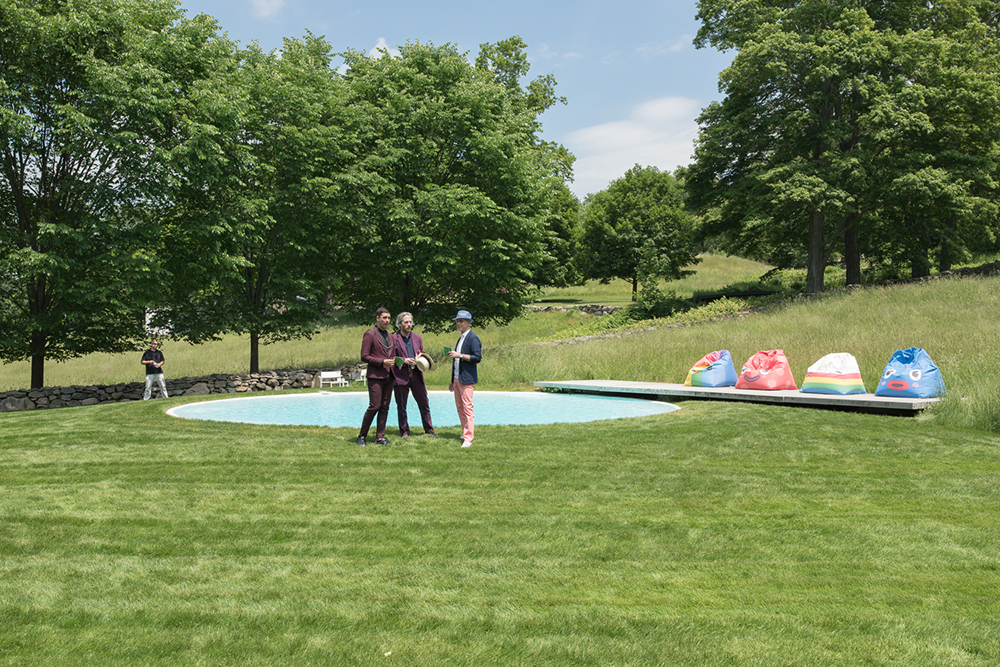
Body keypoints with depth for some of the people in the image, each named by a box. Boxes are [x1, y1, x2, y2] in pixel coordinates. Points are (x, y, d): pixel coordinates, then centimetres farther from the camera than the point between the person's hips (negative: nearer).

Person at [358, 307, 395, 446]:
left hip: (388, 376, 7)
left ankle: (380, 437, 11)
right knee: (374, 407, -8)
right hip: (375, 376, -7)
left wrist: (394, 360, 5)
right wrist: (382, 362, -16)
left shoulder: (389, 335, 17)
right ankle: (362, 436, 6)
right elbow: (364, 356, -11)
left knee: (385, 407, 5)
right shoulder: (370, 334, -6)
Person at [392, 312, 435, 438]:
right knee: (401, 407, 5)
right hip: (401, 376, -3)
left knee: (424, 404, 6)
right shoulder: (393, 339, -2)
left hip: (416, 375, 4)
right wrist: (404, 360, -15)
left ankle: (429, 430, 15)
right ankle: (404, 431, 16)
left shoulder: (417, 338, 13)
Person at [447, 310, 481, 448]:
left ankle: (468, 438, -10)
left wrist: (459, 355, -21)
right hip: (457, 378, 9)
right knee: (459, 407, 11)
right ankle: (466, 432, 20)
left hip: (466, 379, -9)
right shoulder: (461, 338, 19)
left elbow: (477, 357, -18)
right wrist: (452, 381, 25)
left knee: (467, 408, -10)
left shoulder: (473, 338, -9)